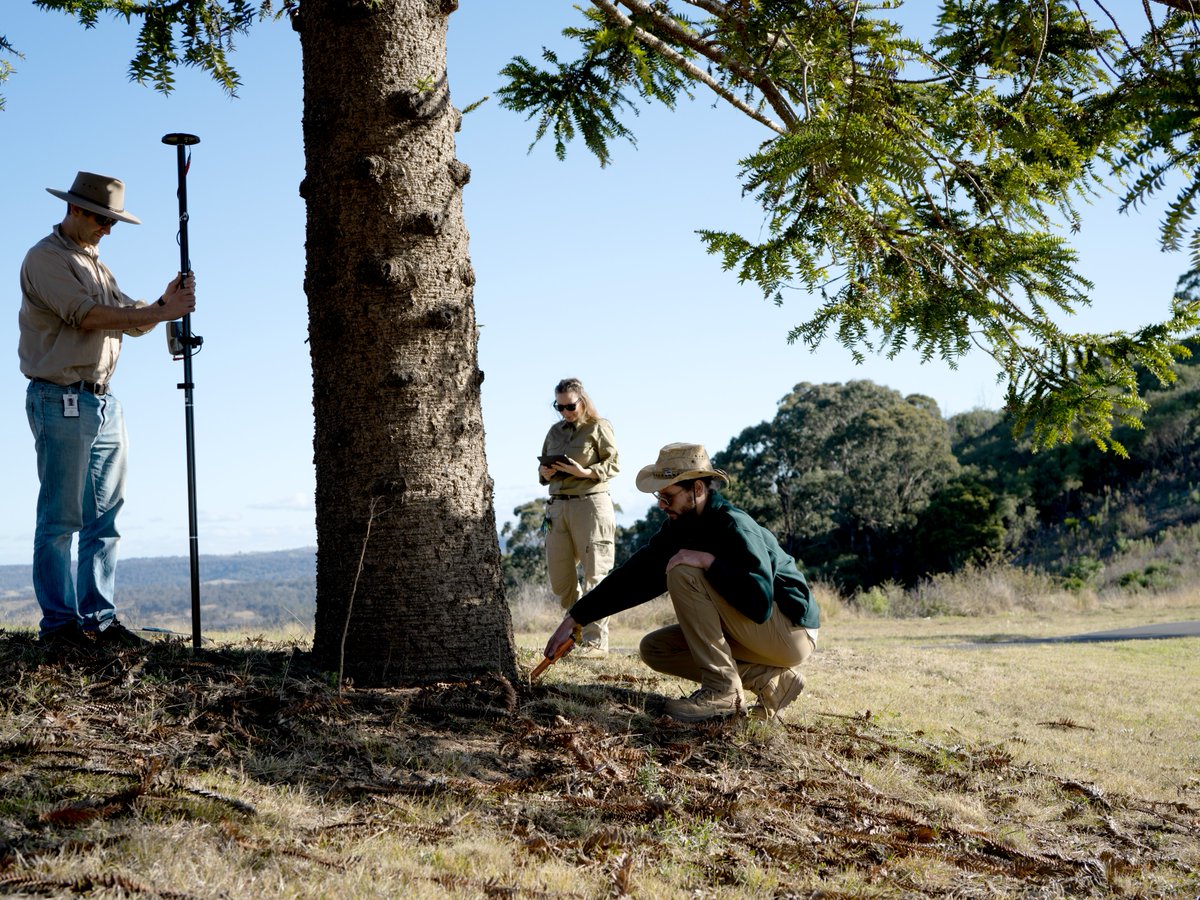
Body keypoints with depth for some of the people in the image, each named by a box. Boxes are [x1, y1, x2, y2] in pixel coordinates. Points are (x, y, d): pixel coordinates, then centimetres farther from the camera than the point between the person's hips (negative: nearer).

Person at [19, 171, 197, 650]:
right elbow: (88, 316, -18)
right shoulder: (46, 258, -6)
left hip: (104, 400, 9)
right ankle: (60, 623, -2)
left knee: (105, 517, 7)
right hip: (61, 400, -8)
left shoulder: (95, 264, 21)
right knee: (60, 518, -5)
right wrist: (161, 312, -17)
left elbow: (131, 320, 14)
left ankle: (99, 618, 11)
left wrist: (163, 304, -6)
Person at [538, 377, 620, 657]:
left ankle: (596, 640, -5)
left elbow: (614, 464, -4)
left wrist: (585, 472, -18)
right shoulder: (555, 431, 17)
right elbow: (544, 467, 21)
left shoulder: (598, 427, 2)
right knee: (559, 579, 6)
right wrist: (544, 472, -2)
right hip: (557, 506, 6)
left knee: (595, 574, -7)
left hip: (590, 503, -6)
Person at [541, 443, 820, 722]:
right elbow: (635, 576, 1)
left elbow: (759, 603, -33)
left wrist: (709, 561, -30)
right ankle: (771, 679, 0)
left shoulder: (734, 526, -24)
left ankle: (723, 691, -18)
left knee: (683, 573, -22)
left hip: (792, 631, -9)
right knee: (653, 649, 6)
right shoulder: (680, 527, 2)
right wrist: (574, 618, -2)